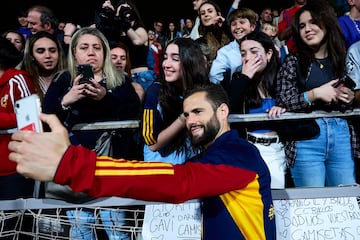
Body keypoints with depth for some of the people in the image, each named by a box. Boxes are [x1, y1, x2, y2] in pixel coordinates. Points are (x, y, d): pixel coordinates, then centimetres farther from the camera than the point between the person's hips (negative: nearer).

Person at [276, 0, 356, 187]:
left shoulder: (342, 59, 9)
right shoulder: (292, 62, 2)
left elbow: (349, 104, 16)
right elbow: (282, 103, -6)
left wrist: (349, 99, -6)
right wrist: (315, 94, -16)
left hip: (341, 136, 3)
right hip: (306, 137, -3)